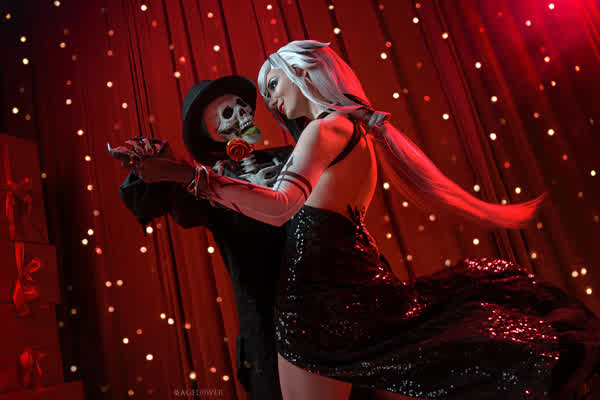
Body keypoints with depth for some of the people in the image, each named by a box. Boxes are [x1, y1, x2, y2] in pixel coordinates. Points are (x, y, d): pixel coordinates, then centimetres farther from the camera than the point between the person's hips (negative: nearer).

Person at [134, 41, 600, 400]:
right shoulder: (361, 129, 17)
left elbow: (281, 206, -28)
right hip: (362, 284, 9)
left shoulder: (326, 127, -10)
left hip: (319, 289, -8)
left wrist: (184, 173, -29)